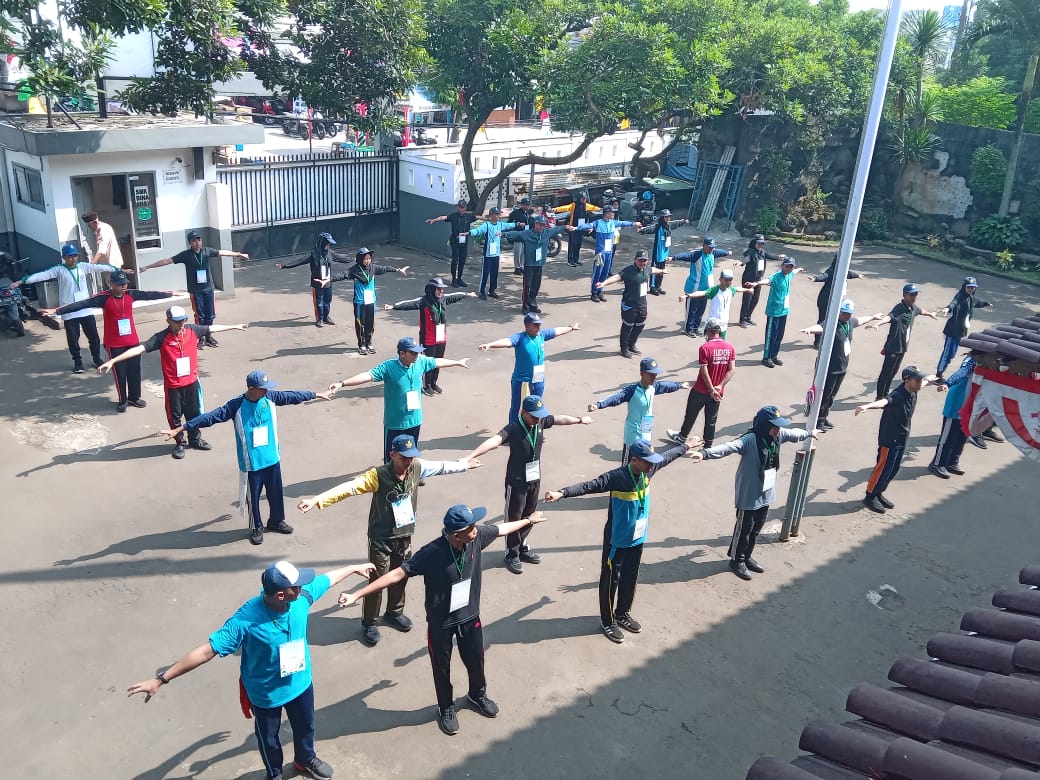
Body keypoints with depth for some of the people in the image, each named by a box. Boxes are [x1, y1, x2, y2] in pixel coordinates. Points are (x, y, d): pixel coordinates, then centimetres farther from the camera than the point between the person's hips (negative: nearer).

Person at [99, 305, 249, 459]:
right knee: (175, 416, 11)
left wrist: (234, 327, 19)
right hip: (173, 386, -3)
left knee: (194, 413, 18)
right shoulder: (162, 337, -18)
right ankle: (180, 443, 31)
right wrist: (112, 361, -29)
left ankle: (195, 439, 39)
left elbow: (212, 328, 8)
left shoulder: (193, 330, -7)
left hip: (192, 382, 3)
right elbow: (140, 348, -24)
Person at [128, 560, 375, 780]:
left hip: (300, 682, 4)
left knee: (305, 726, 30)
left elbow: (328, 578, -4)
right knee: (268, 738, 25)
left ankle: (306, 760, 63)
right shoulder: (246, 620, -38)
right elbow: (206, 651, -35)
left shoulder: (302, 596, -24)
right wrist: (160, 679, -35)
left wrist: (354, 568, 12)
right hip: (266, 693, -4)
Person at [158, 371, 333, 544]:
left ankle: (276, 521, 41)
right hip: (251, 462, -4)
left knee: (275, 492, 19)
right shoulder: (236, 406, -20)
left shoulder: (270, 397, -8)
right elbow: (210, 417, -23)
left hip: (272, 458, 4)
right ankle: (256, 528, 31)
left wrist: (316, 395, 16)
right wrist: (181, 428, -26)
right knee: (253, 496, 11)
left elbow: (292, 396, 6)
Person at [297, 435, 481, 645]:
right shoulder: (378, 475, -26)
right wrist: (315, 500, -46)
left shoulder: (417, 468, -10)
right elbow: (348, 487, -36)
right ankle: (369, 623, 26)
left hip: (405, 535, 5)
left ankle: (394, 612, 45)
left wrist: (464, 464, 24)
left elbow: (441, 467, 8)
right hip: (381, 538, -5)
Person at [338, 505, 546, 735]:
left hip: (470, 617, 4)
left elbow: (501, 529, 2)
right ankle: (446, 708, 46)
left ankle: (478, 695, 55)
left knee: (476, 660, 24)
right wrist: (357, 594, -38)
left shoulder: (477, 537, -18)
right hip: (441, 623, -4)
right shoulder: (432, 553, -34)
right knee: (442, 667, 18)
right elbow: (397, 574, -34)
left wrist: (528, 520, 19)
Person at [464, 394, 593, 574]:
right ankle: (511, 555, 25)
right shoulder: (513, 428, -26)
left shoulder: (541, 422, -7)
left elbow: (560, 418, 13)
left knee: (528, 516, 20)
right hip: (516, 482, -6)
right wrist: (469, 457, -57)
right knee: (514, 518, 8)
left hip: (535, 479, 6)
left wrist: (580, 420, 31)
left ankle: (522, 548, 39)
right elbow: (494, 441, -43)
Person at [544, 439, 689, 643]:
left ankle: (623, 614, 42)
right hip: (617, 541, -6)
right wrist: (561, 493, -51)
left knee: (630, 579, 21)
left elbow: (667, 457, 14)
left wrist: (685, 447, 29)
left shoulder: (648, 471, -6)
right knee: (611, 581, 10)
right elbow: (588, 486, -37)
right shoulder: (617, 477, -27)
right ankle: (608, 621, 26)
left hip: (637, 538, 7)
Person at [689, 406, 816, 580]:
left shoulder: (778, 435, -2)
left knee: (756, 528, 20)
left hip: (766, 494, 7)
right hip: (749, 495, -7)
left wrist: (809, 433, 39)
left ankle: (747, 557, 39)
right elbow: (728, 447, -41)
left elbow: (794, 433, 20)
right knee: (744, 528, 9)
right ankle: (737, 560, 28)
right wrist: (705, 453, -57)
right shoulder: (750, 440, -26)